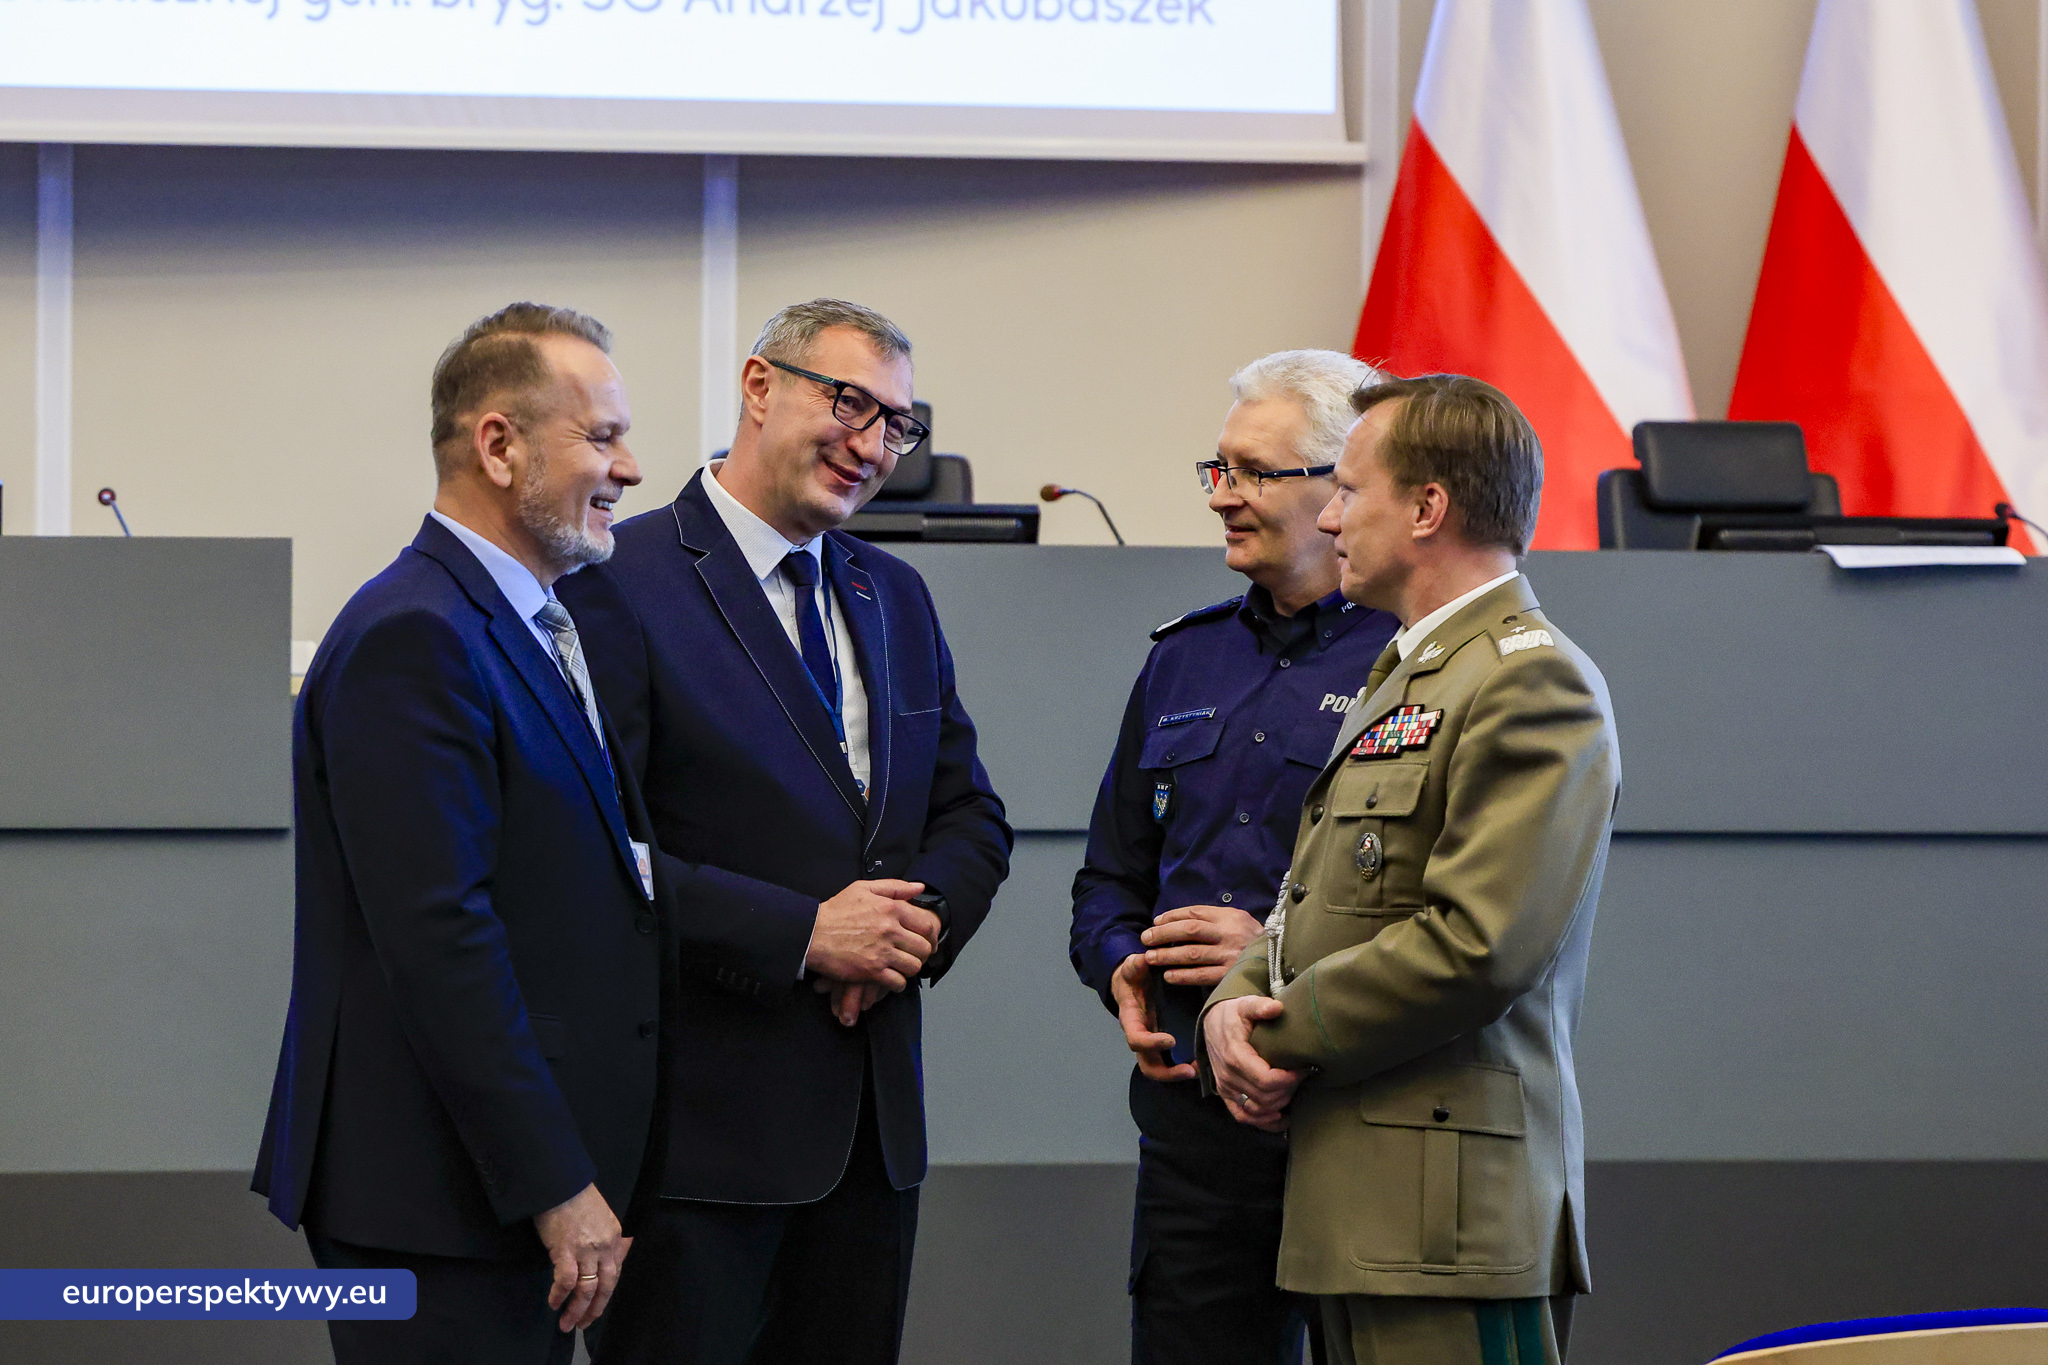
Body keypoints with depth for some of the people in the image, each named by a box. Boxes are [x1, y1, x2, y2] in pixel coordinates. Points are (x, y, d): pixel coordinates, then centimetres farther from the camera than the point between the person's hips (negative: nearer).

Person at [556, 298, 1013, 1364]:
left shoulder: (897, 597, 16)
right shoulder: (621, 584, -9)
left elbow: (970, 817, 18)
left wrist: (918, 928, -4)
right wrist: (801, 932, -18)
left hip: (875, 1117, 7)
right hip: (701, 1114, -7)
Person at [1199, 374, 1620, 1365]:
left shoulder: (1534, 684, -12)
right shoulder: (1406, 679, 22)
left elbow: (1479, 946, -21)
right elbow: (1314, 905, 22)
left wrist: (1280, 1034, -12)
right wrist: (1232, 1005, 0)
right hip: (1353, 1207, 10)